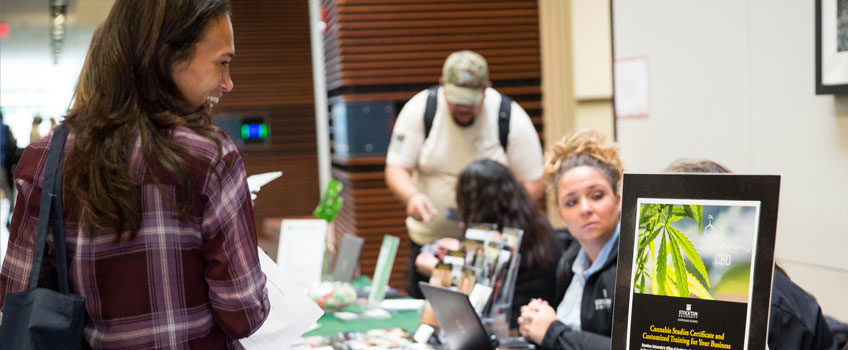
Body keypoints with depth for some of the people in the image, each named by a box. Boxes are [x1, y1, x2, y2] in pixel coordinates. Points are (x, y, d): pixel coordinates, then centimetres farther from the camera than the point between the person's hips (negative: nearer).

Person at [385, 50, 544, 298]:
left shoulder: (512, 119, -9)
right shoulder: (419, 109, -6)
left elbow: (533, 185, -6)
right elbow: (396, 169, -4)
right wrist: (412, 195, -26)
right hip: (428, 240, 2)